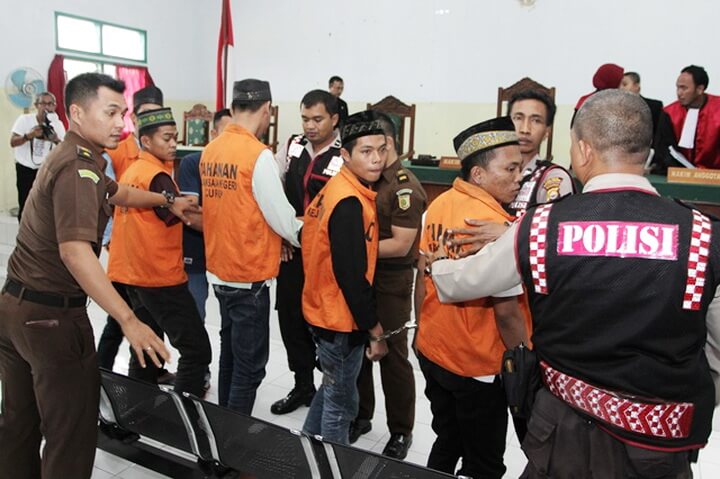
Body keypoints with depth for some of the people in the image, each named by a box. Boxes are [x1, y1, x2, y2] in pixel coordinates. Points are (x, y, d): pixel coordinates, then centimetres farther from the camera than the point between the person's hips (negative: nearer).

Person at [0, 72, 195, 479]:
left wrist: (168, 201, 30)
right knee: (72, 433, 5)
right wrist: (129, 321, -38)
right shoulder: (79, 167, -21)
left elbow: (116, 192, 28)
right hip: (53, 316, -10)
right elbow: (75, 250, -34)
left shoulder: (68, 157, 10)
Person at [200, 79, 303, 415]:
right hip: (249, 275, -8)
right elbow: (283, 219, -16)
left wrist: (271, 240, 12)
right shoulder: (258, 154, -19)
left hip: (220, 270, 8)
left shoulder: (210, 150, 4)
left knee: (230, 354, 22)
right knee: (250, 364, 5)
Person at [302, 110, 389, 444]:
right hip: (341, 319, -10)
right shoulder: (349, 203, -24)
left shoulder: (335, 189, 5)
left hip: (325, 310, 10)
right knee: (341, 404, 10)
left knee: (332, 389, 27)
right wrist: (375, 331, -16)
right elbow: (351, 276, -25)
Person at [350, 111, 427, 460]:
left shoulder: (405, 188, -16)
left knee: (392, 356, 6)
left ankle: (401, 431, 25)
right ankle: (360, 416, 36)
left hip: (391, 282, -7)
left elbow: (400, 245, -20)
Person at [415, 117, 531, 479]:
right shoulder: (497, 226, -24)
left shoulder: (438, 206, -3)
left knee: (446, 444, 25)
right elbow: (507, 312, -21)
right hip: (479, 366, -6)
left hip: (431, 353, 7)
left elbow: (422, 280, 4)